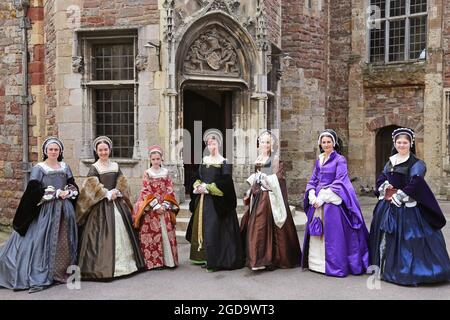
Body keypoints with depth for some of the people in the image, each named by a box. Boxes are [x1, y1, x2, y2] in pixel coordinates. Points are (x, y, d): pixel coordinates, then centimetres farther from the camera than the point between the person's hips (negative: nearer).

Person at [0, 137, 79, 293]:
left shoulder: (65, 167, 11)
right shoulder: (39, 168, -3)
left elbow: (74, 186, 11)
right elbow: (34, 191, -13)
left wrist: (67, 192, -11)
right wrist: (56, 193, -15)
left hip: (64, 211, 5)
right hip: (46, 211, -4)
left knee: (64, 243, 8)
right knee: (43, 243, -5)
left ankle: (63, 272, 19)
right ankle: (39, 278, 1)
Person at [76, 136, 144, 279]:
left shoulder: (115, 166, 12)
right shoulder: (94, 168, -3)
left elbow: (122, 183, 11)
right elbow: (92, 187, -12)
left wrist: (116, 192, -7)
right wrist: (108, 194, -13)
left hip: (117, 204, 5)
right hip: (101, 206, -5)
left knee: (121, 233, 8)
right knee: (103, 236, -7)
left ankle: (123, 263, 18)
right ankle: (102, 267, -3)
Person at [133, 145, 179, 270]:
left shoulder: (165, 172, 9)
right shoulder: (147, 173, 2)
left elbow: (170, 190, 5)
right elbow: (146, 192, -5)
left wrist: (165, 205, -7)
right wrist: (156, 205, -12)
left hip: (165, 208, 2)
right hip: (151, 208, -2)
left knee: (166, 232, 2)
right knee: (152, 234, -4)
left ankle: (168, 260, 10)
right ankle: (153, 261, 2)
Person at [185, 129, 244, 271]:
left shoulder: (223, 162, -5)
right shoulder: (204, 160, 12)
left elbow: (225, 182, -14)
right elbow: (197, 177, 14)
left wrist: (207, 188, -15)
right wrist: (198, 186, -7)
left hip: (216, 201, -6)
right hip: (202, 200, 6)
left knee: (214, 230, -7)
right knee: (201, 226, 8)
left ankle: (214, 261, -1)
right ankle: (202, 256, 18)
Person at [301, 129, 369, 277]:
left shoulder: (340, 159, -4)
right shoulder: (319, 160, 14)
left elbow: (339, 182, -11)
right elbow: (313, 180, 14)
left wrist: (323, 197, -16)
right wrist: (312, 196, -5)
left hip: (333, 202, -6)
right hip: (317, 202, 6)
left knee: (332, 234, -5)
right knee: (316, 233, 9)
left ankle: (335, 265, 4)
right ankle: (317, 263, 19)